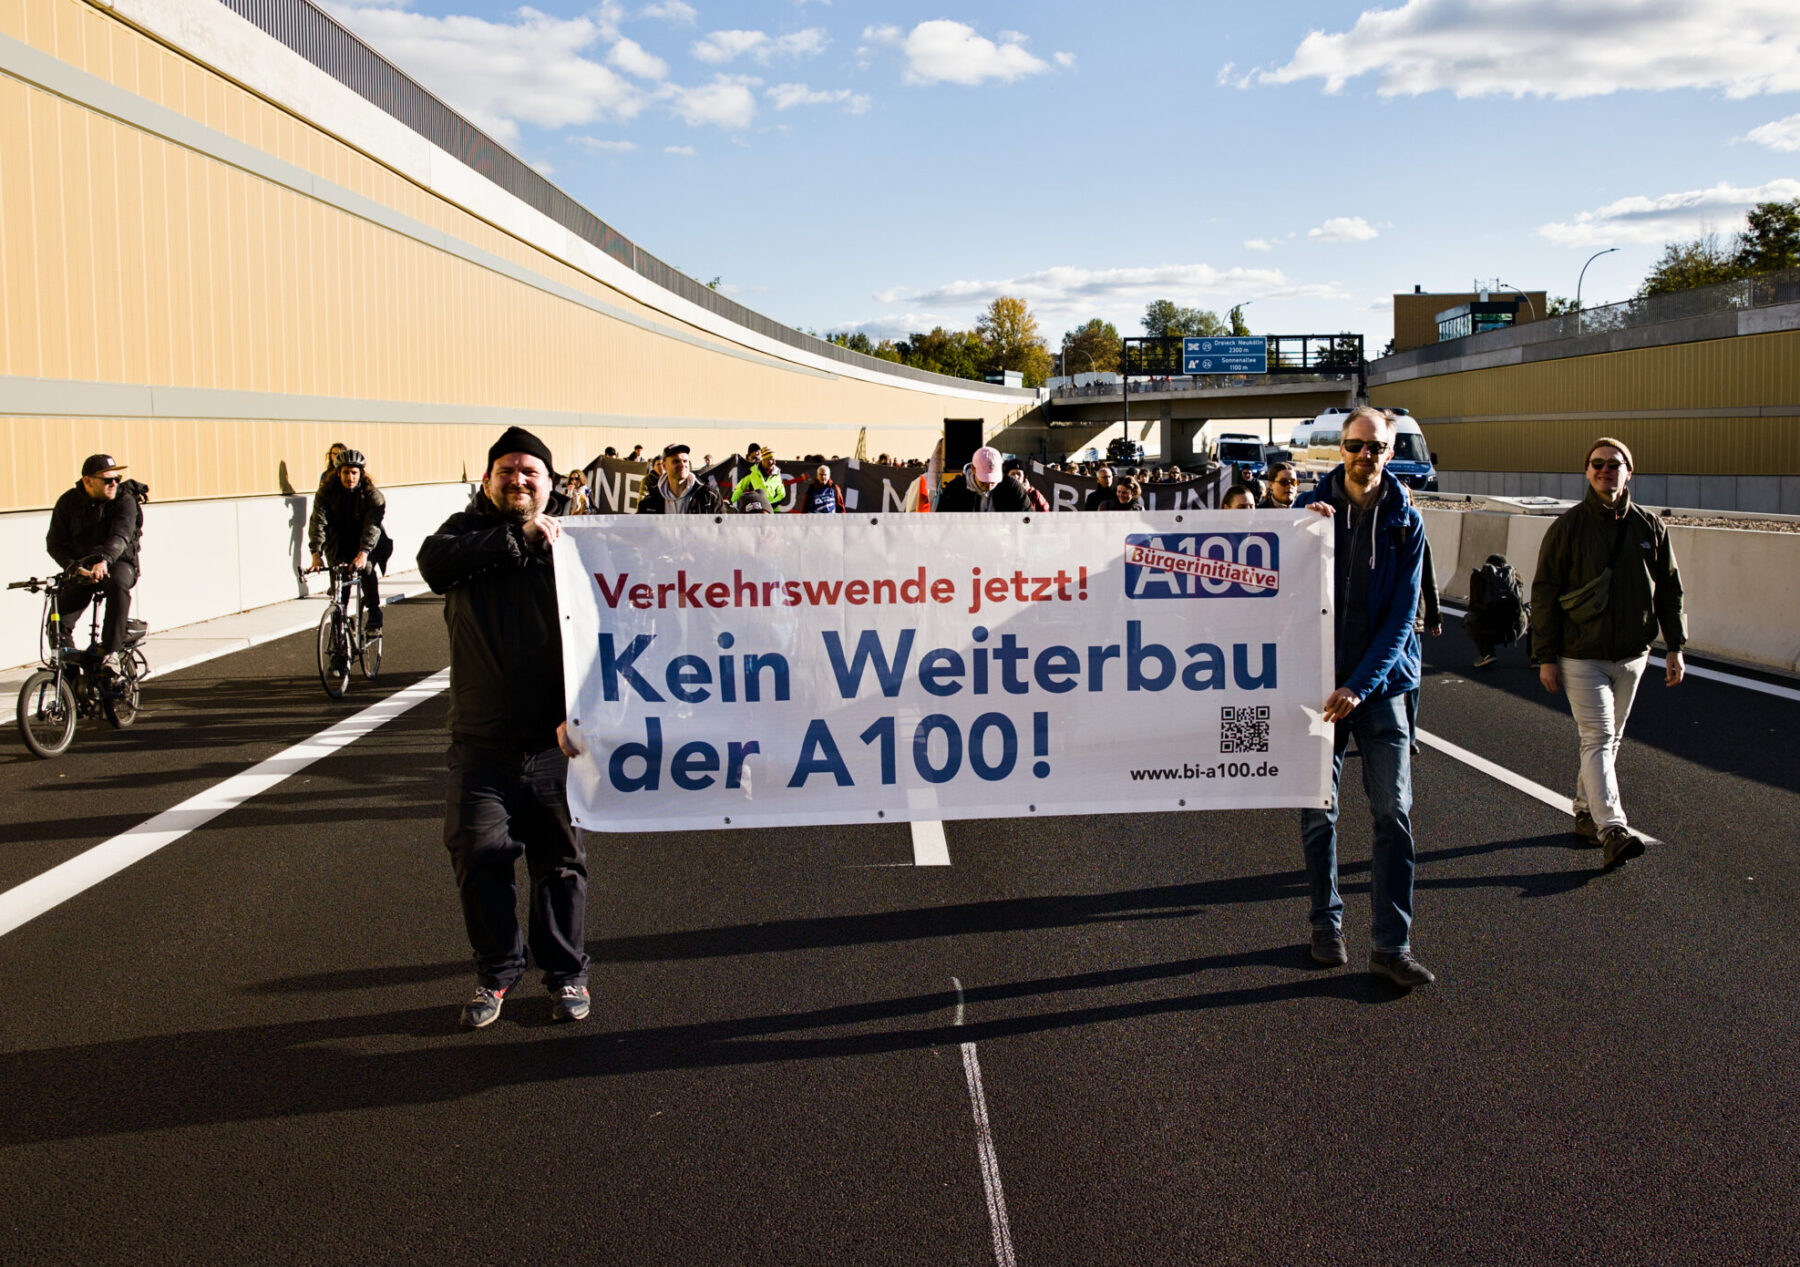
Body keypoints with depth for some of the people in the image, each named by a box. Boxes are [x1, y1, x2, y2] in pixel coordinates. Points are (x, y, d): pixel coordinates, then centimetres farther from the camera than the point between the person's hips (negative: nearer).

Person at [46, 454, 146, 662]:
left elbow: (120, 536, -27)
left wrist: (104, 561, -47)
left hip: (117, 562, -2)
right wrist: (75, 567, -23)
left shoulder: (124, 500, -11)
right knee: (58, 622, -15)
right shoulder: (68, 502, -3)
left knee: (118, 583, -38)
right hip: (82, 568, 2)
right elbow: (54, 543, -5)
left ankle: (110, 650, -29)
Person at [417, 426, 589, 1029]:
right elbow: (434, 562, -18)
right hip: (481, 745, 1)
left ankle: (566, 972, 26)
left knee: (561, 863, 9)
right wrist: (519, 537, -21)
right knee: (479, 858, -2)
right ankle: (496, 972, 18)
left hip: (553, 743, 0)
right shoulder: (468, 531, 6)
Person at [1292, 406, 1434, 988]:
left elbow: (1401, 615, -3)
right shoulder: (1311, 506, 0)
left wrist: (1360, 685, -13)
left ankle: (1391, 943, 3)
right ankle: (1326, 923, 23)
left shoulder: (1405, 522, 1)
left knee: (1394, 814, -3)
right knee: (1318, 812, 7)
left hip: (1379, 684, 0)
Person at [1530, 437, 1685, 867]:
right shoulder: (1568, 527, -5)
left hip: (1631, 655, 4)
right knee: (1597, 738, -12)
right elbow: (1544, 594, -4)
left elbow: (1669, 589, 12)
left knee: (1609, 739, 14)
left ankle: (1586, 811, 28)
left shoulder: (1650, 527, 5)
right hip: (1581, 656, -4)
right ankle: (1611, 827, -18)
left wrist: (1675, 647, 8)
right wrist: (1546, 657, -8)